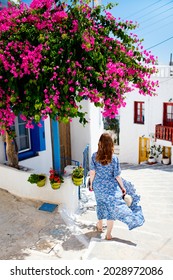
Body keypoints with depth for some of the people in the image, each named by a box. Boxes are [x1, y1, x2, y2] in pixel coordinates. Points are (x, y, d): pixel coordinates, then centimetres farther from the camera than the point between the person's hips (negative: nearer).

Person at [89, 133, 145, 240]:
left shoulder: (95, 156, -11)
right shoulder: (114, 158, -16)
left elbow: (92, 172, -6)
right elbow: (117, 176, -11)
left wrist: (91, 183, 9)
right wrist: (123, 187, 2)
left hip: (98, 186, 3)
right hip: (110, 187, -3)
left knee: (101, 205, 26)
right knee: (112, 208, 10)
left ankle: (100, 225, 46)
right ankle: (108, 234, 16)